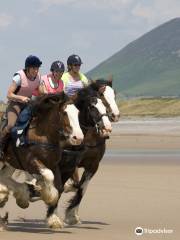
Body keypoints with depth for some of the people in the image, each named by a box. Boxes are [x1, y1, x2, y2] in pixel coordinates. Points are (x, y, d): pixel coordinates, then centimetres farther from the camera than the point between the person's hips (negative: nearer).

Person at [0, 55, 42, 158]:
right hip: (15, 103, -6)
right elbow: (9, 94, -23)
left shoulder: (38, 76, -4)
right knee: (11, 125, -28)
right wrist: (21, 98, -39)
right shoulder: (19, 76, -21)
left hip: (28, 103, 6)